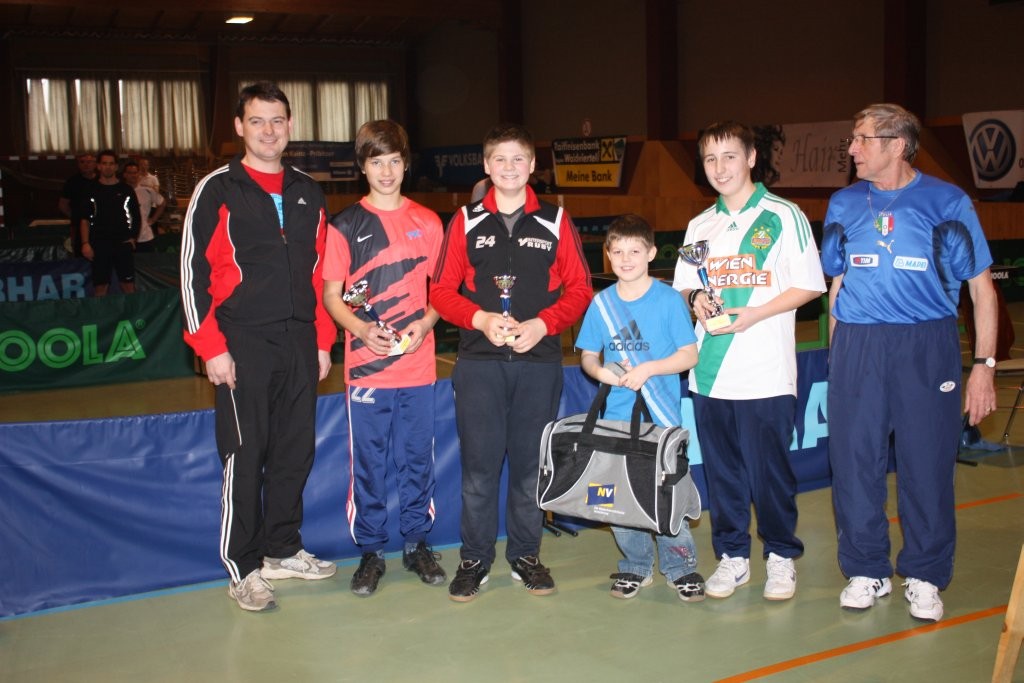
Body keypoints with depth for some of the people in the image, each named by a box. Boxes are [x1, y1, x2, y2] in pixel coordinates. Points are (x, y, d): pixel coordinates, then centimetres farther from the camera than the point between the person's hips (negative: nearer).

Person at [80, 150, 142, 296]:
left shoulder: (126, 190, 7)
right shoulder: (92, 190, 6)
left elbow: (136, 217, 12)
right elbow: (85, 219, 4)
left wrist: (133, 237, 2)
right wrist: (85, 243, -5)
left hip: (123, 244, 0)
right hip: (99, 244, 0)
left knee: (128, 284, -1)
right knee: (100, 286, 0)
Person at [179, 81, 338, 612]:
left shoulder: (308, 195, 14)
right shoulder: (217, 191, -2)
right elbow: (193, 272, -6)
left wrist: (322, 341, 12)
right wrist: (211, 347, -12)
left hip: (299, 344, 5)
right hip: (242, 347, -5)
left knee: (295, 452, 10)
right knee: (244, 458, -1)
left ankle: (282, 550, 25)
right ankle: (243, 568, 10)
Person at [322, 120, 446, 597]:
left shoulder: (427, 223, 7)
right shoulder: (345, 226, 2)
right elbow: (331, 297, 3)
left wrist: (424, 324, -9)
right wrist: (362, 329, -15)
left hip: (418, 365, 1)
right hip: (365, 367, -1)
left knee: (417, 459, 9)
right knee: (367, 463, 5)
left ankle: (417, 544, 23)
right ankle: (370, 551, 17)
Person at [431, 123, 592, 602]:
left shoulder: (555, 222, 6)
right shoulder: (466, 222, 6)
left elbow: (579, 289, 5)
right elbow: (442, 290, 4)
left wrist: (542, 324, -11)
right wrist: (481, 319, -12)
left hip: (538, 361, 1)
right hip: (478, 362, 0)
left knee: (531, 463, 7)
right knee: (479, 463, 1)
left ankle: (526, 555, 21)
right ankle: (474, 558, 14)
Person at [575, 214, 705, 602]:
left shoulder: (668, 299, -3)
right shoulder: (601, 303, 6)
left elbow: (689, 354, -5)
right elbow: (587, 356, 11)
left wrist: (647, 369, -16)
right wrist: (602, 372, -10)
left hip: (662, 415, -3)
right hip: (616, 416, 3)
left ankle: (680, 566, 16)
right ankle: (636, 565, 23)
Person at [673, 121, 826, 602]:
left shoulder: (783, 216, -1)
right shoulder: (699, 226, 14)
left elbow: (808, 286, -4)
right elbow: (683, 287, 20)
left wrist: (753, 315, -15)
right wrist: (695, 298, -4)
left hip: (766, 373, -5)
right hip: (709, 371, 5)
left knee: (770, 468, 0)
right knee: (720, 469, 9)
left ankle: (781, 555, 17)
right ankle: (732, 555, 22)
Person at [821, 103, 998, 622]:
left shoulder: (947, 202, 0)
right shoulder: (844, 204, 9)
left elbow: (981, 288, 2)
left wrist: (985, 364, -5)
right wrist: (838, 356, 10)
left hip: (926, 346, -3)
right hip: (857, 347, 3)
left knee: (927, 464, 1)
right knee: (854, 461, 4)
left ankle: (925, 578, 17)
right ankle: (866, 571, 20)